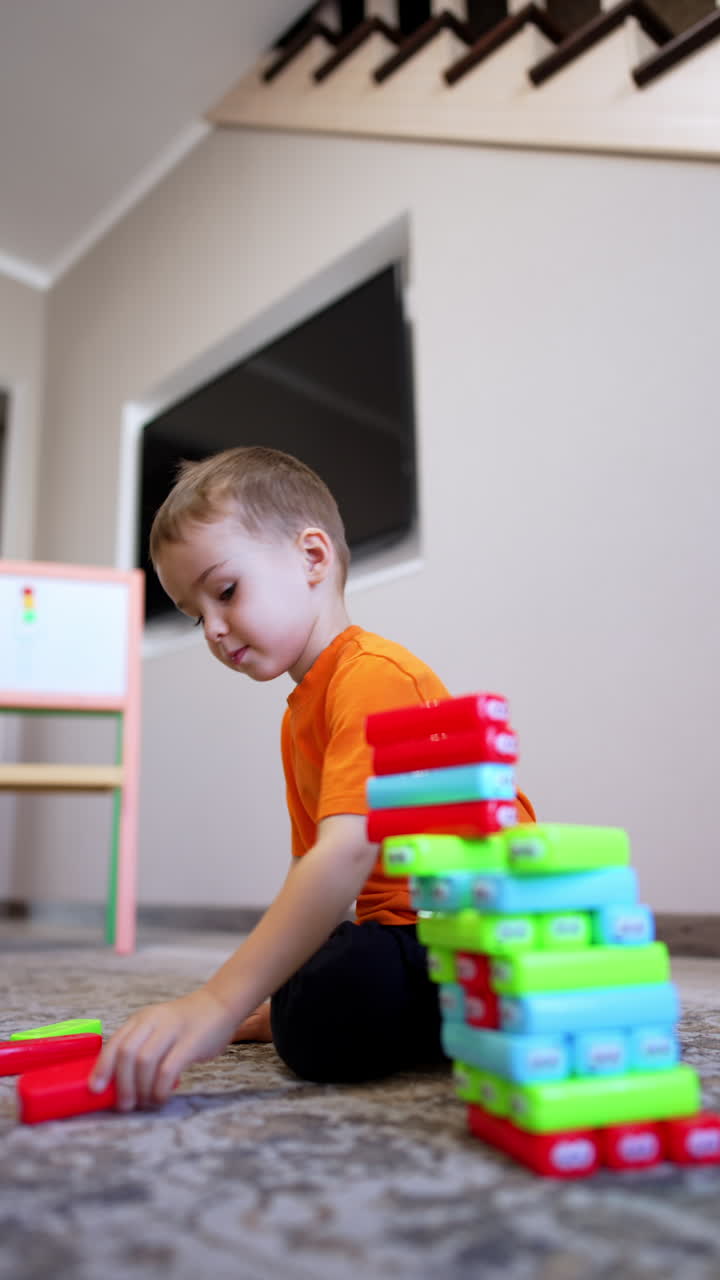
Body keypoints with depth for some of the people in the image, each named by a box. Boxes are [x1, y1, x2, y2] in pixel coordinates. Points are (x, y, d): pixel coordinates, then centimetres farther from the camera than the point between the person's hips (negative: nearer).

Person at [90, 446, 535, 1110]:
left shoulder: (375, 676, -22)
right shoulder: (298, 716, 13)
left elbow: (347, 854, -34)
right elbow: (311, 863, 15)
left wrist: (223, 1001, -38)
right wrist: (265, 994, 9)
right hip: (404, 924, 10)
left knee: (325, 1017, -32)